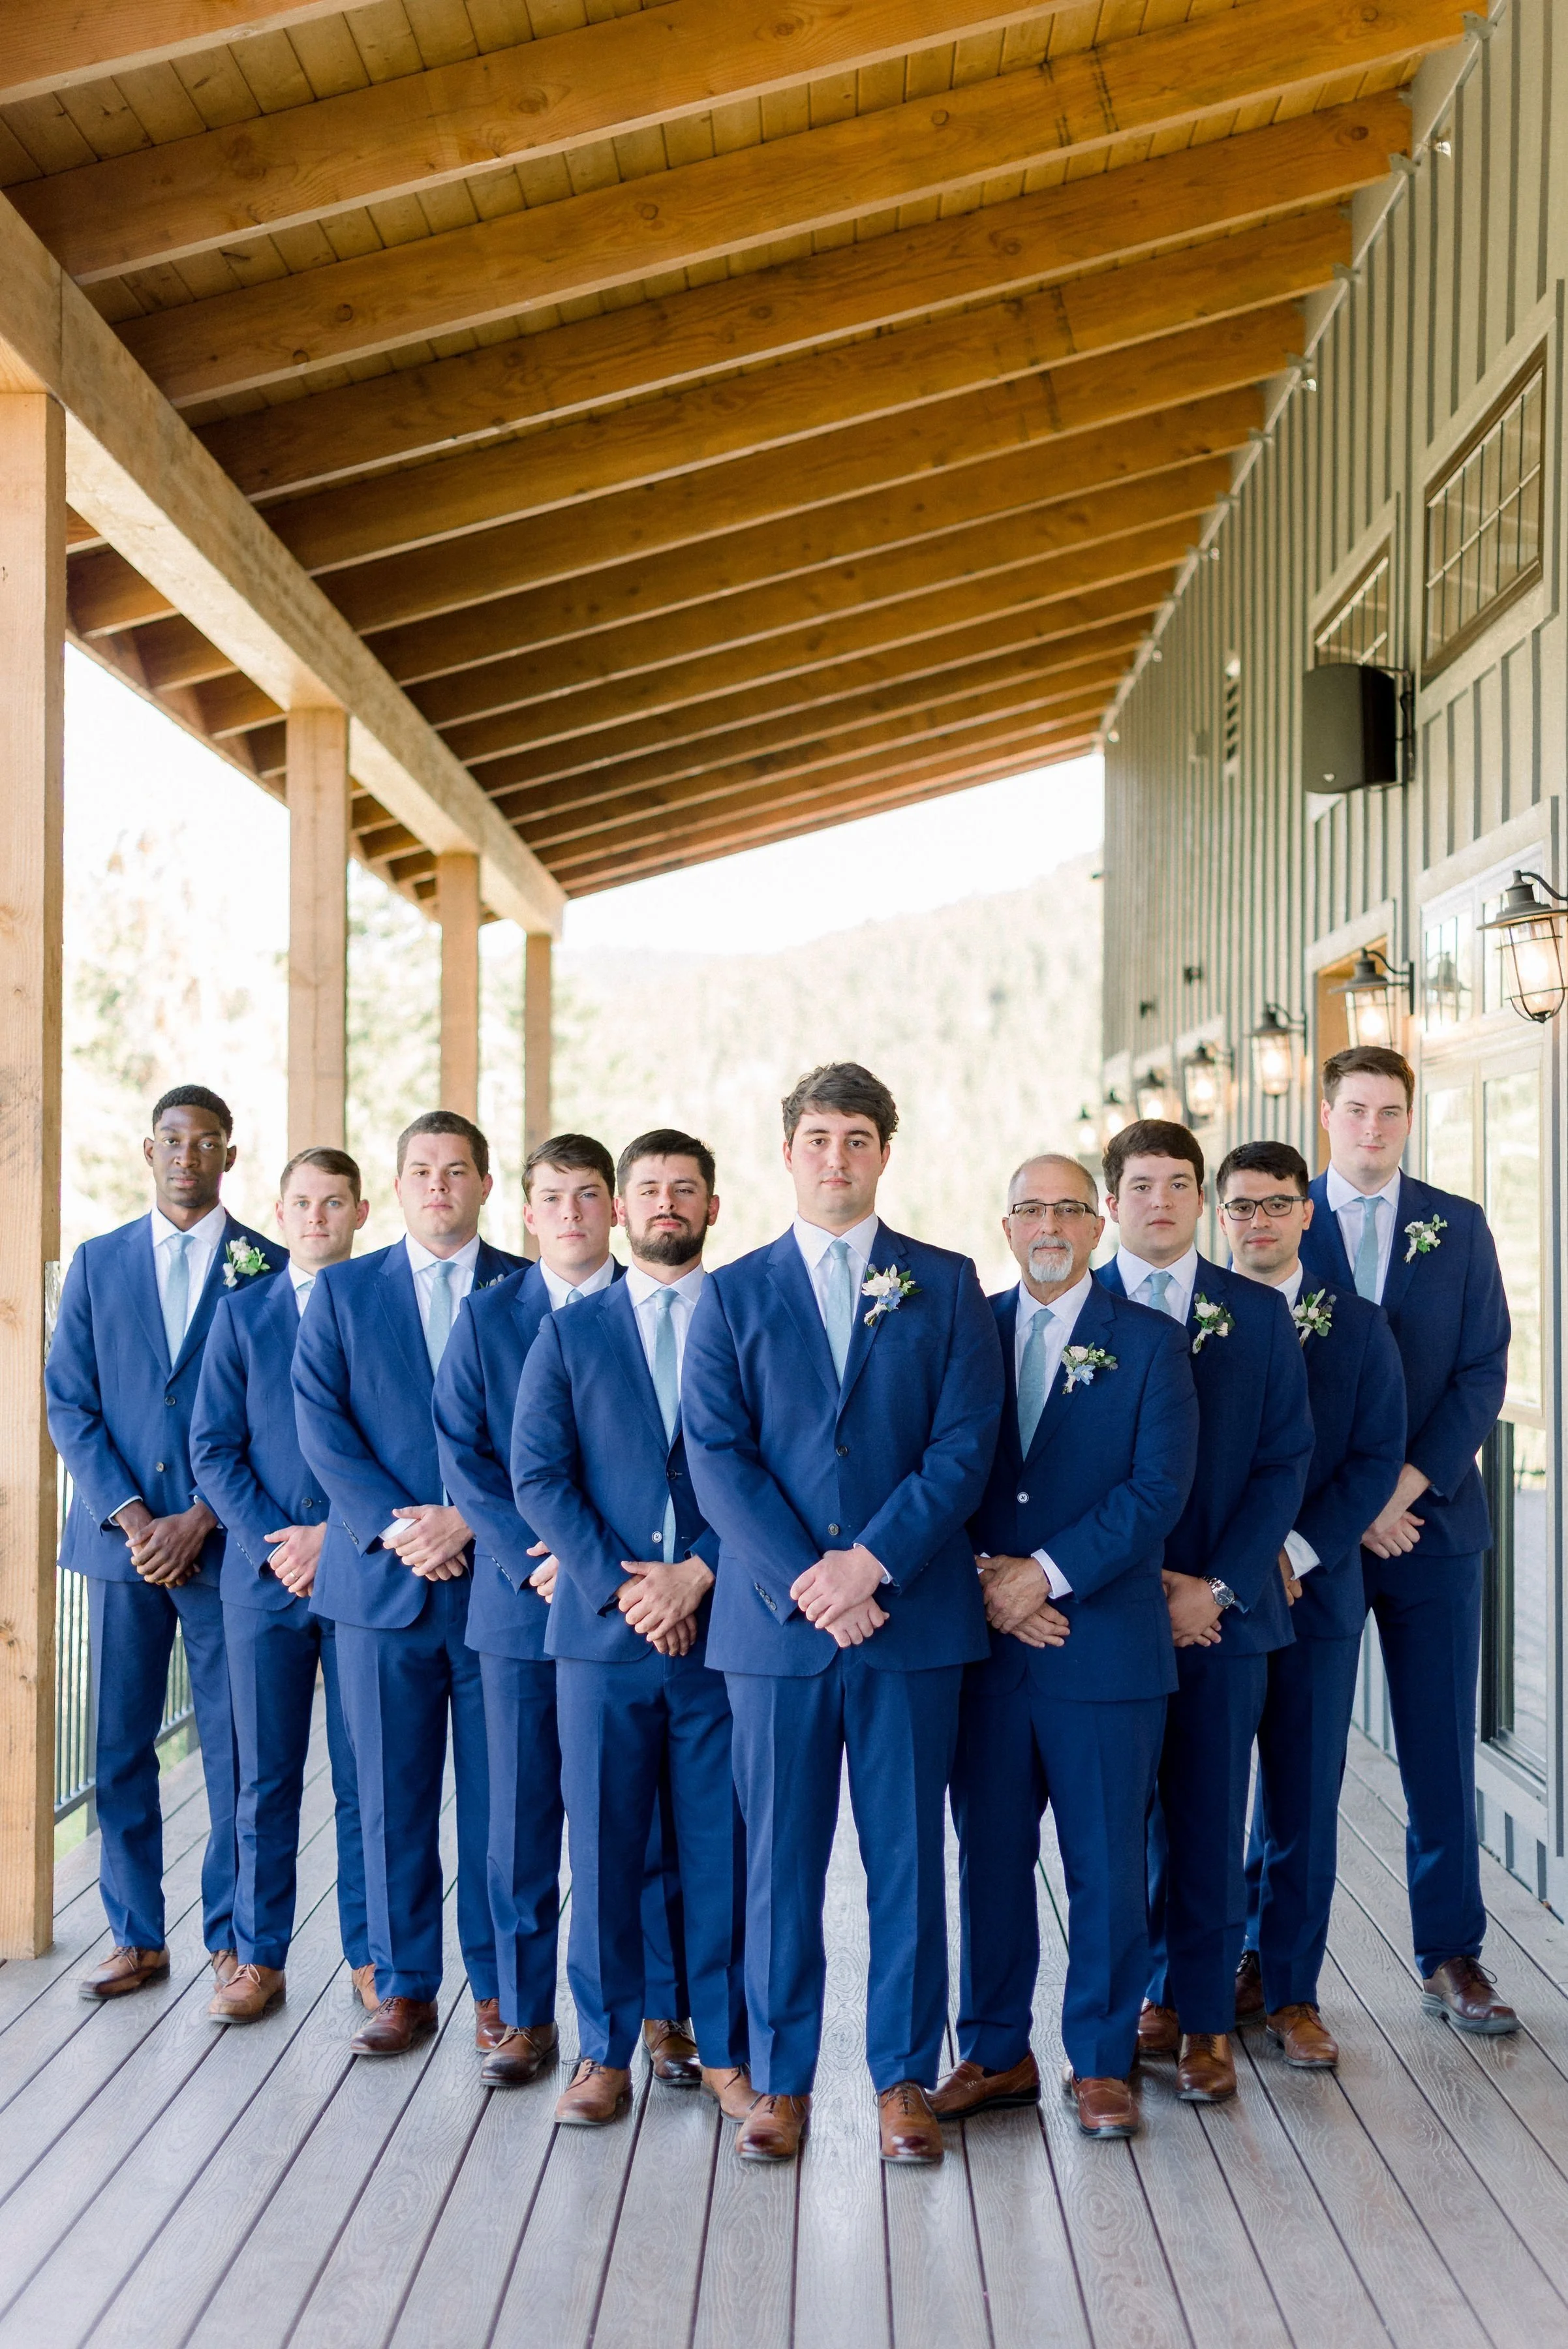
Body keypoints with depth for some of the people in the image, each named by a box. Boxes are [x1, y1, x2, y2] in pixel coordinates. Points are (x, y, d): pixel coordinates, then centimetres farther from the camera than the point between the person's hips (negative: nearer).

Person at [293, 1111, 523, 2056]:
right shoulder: (342, 1291, 9)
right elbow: (321, 1421, 0)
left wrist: (470, 1517, -13)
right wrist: (391, 1525, -11)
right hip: (382, 1582, 1)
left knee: (499, 1797, 4)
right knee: (392, 1799, 7)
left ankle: (498, 1987, 18)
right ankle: (405, 1986, 20)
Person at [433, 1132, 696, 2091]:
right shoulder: (485, 1315, 7)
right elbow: (462, 1454, 1)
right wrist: (533, 1558, -11)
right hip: (520, 1603, 1)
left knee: (651, 1814, 4)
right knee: (523, 1819, 7)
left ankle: (666, 2013, 17)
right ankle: (526, 2015, 20)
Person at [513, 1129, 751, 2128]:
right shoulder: (568, 1335, 10)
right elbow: (537, 1476, 2)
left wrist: (697, 1574, -11)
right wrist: (621, 1585, -9)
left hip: (722, 1626, 0)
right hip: (602, 1631, 1)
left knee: (723, 1849, 4)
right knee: (603, 1847, 5)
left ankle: (728, 2051, 18)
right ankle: (606, 2053, 18)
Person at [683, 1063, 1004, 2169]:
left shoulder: (946, 1285, 6)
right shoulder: (733, 1294, 7)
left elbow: (965, 1447, -2)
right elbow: (716, 1456, -1)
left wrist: (871, 1563, -12)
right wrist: (804, 1582, -12)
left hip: (913, 1616, 0)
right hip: (774, 1618, 0)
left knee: (907, 1857, 7)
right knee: (781, 1859, 7)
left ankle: (905, 2079, 21)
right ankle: (781, 2080, 20)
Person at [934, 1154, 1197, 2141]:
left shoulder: (1151, 1343, 2)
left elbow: (1158, 1487, -7)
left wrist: (1047, 1572, -14)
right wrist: (985, 1576, -10)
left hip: (1107, 1644, -2)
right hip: (985, 1643, 2)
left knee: (1108, 1866, 5)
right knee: (990, 1857, 10)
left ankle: (1102, 2060, 21)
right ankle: (997, 2053, 24)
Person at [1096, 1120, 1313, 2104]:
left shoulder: (1260, 1313, 6)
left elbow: (1285, 1460, 2)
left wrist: (1213, 1586, -8)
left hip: (1225, 1606, 1)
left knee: (1209, 1819, 5)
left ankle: (1206, 2017, 17)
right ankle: (1159, 1992, 21)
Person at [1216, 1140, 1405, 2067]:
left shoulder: (1358, 1324, 5)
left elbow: (1378, 1457, 0)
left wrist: (1299, 1552, -11)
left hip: (1316, 1591, 1)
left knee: (1304, 1800, 5)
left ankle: (1290, 1991, 19)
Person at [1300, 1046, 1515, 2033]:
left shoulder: (1459, 1228, 7)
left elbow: (1484, 1371, 2)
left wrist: (1410, 1483, -10)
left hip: (1433, 1518, 2)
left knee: (1442, 1748, 6)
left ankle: (1452, 1956, 19)